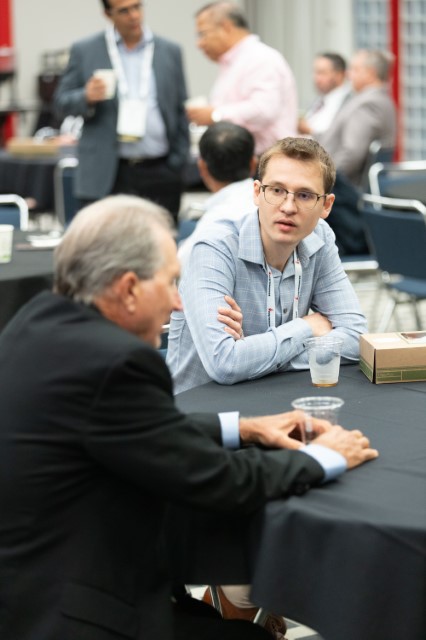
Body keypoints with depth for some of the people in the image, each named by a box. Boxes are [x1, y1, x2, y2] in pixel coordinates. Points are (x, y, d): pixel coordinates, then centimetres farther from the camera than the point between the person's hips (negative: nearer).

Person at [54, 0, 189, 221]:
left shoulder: (170, 52, 10)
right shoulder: (84, 51, 6)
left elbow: (180, 113, 11)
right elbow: (62, 104, 7)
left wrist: (178, 164, 4)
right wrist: (87, 97, -15)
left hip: (159, 175, 1)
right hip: (106, 176, -1)